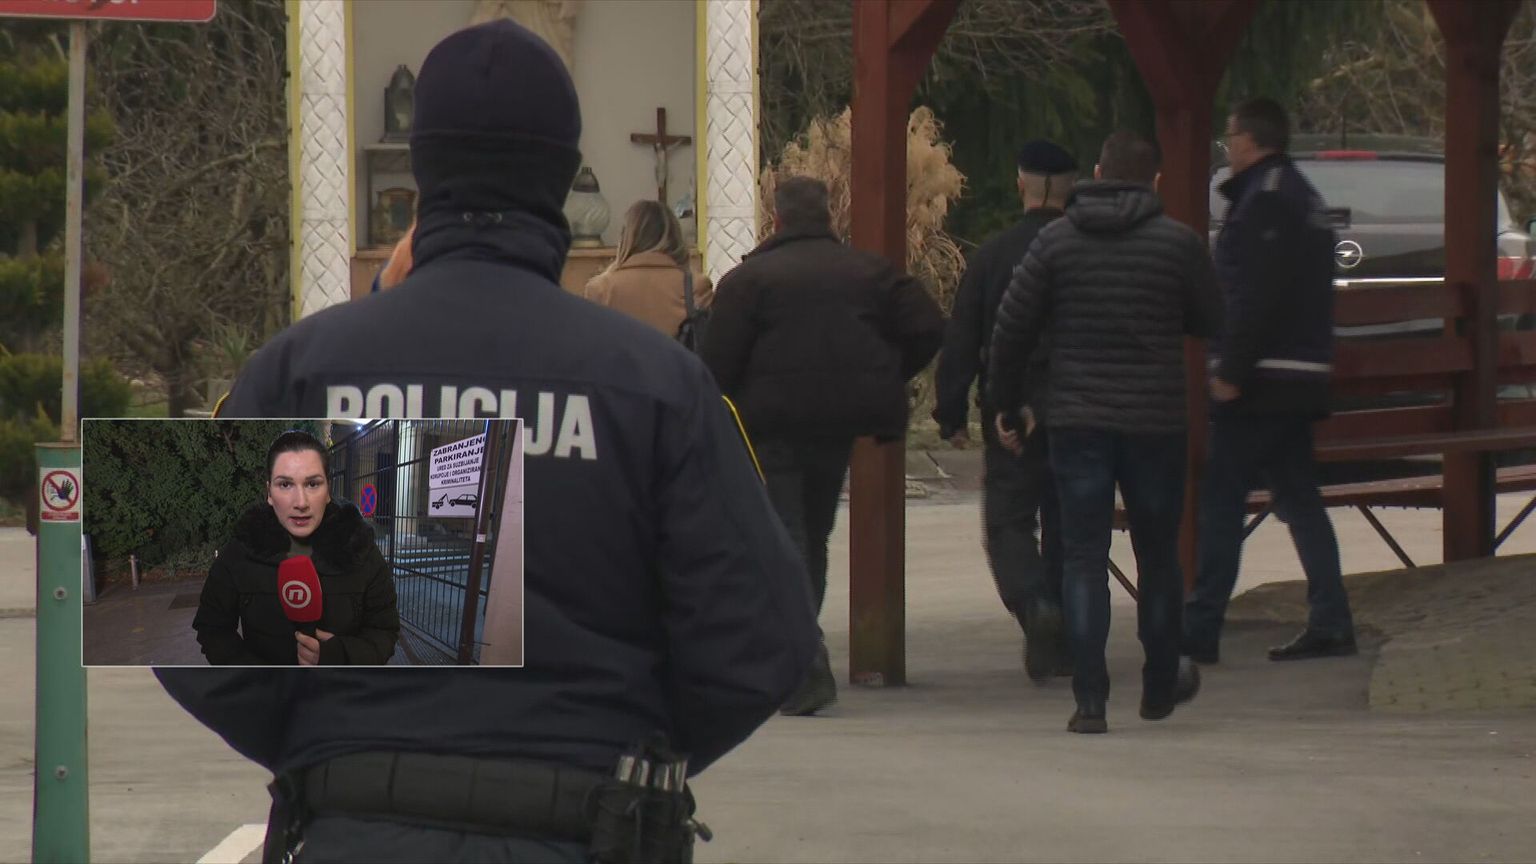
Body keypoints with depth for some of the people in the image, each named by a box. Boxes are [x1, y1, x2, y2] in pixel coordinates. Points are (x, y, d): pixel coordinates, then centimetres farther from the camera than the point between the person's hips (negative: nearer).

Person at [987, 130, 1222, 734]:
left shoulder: (1056, 240, -1)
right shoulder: (1179, 243, -4)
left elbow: (1011, 328, -1)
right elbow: (1211, 322, 7)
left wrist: (1005, 403, 11)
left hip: (1076, 419, 0)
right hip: (1156, 422, 0)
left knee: (1084, 559, 1)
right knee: (1158, 555, 15)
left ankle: (1090, 698, -9)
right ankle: (1160, 686, 28)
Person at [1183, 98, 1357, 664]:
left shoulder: (1265, 201, -13)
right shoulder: (1303, 197, 18)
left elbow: (1254, 295, -21)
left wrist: (1230, 370, -21)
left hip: (1259, 382, -10)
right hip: (1300, 377, 10)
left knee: (1221, 500, -6)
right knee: (1298, 499, 11)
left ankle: (1199, 631, -7)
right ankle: (1330, 623, 7)